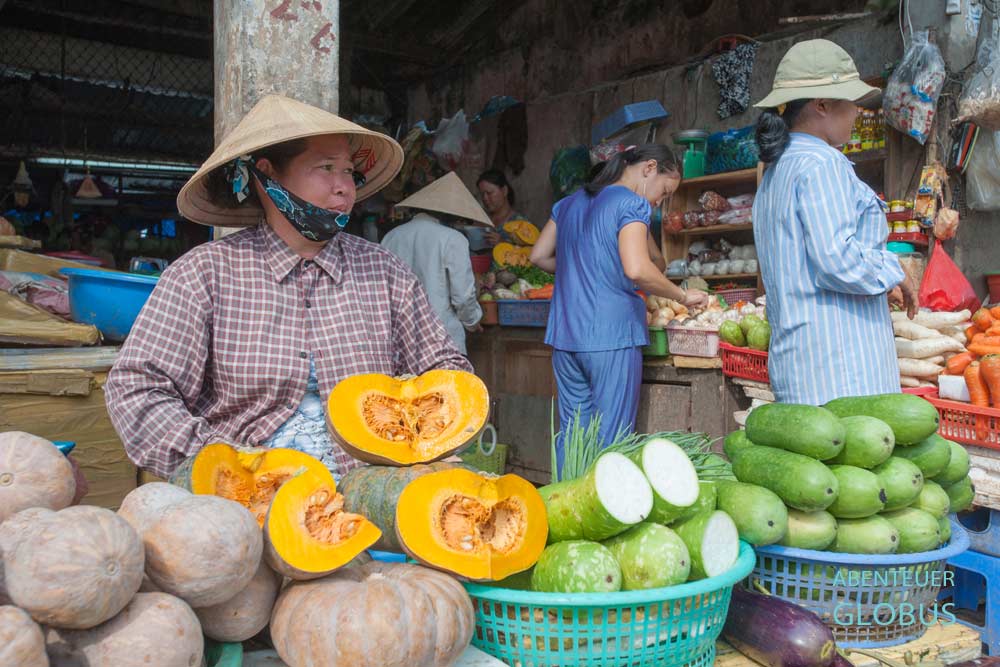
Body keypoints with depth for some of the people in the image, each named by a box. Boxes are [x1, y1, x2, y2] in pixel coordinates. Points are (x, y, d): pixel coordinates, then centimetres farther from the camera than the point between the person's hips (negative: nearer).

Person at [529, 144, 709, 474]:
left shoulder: (570, 202, 16)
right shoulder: (632, 204, -7)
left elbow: (539, 256, 20)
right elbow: (637, 269, -20)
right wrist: (683, 296, -10)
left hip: (565, 335, 7)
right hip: (612, 335, -7)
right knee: (611, 443, 0)